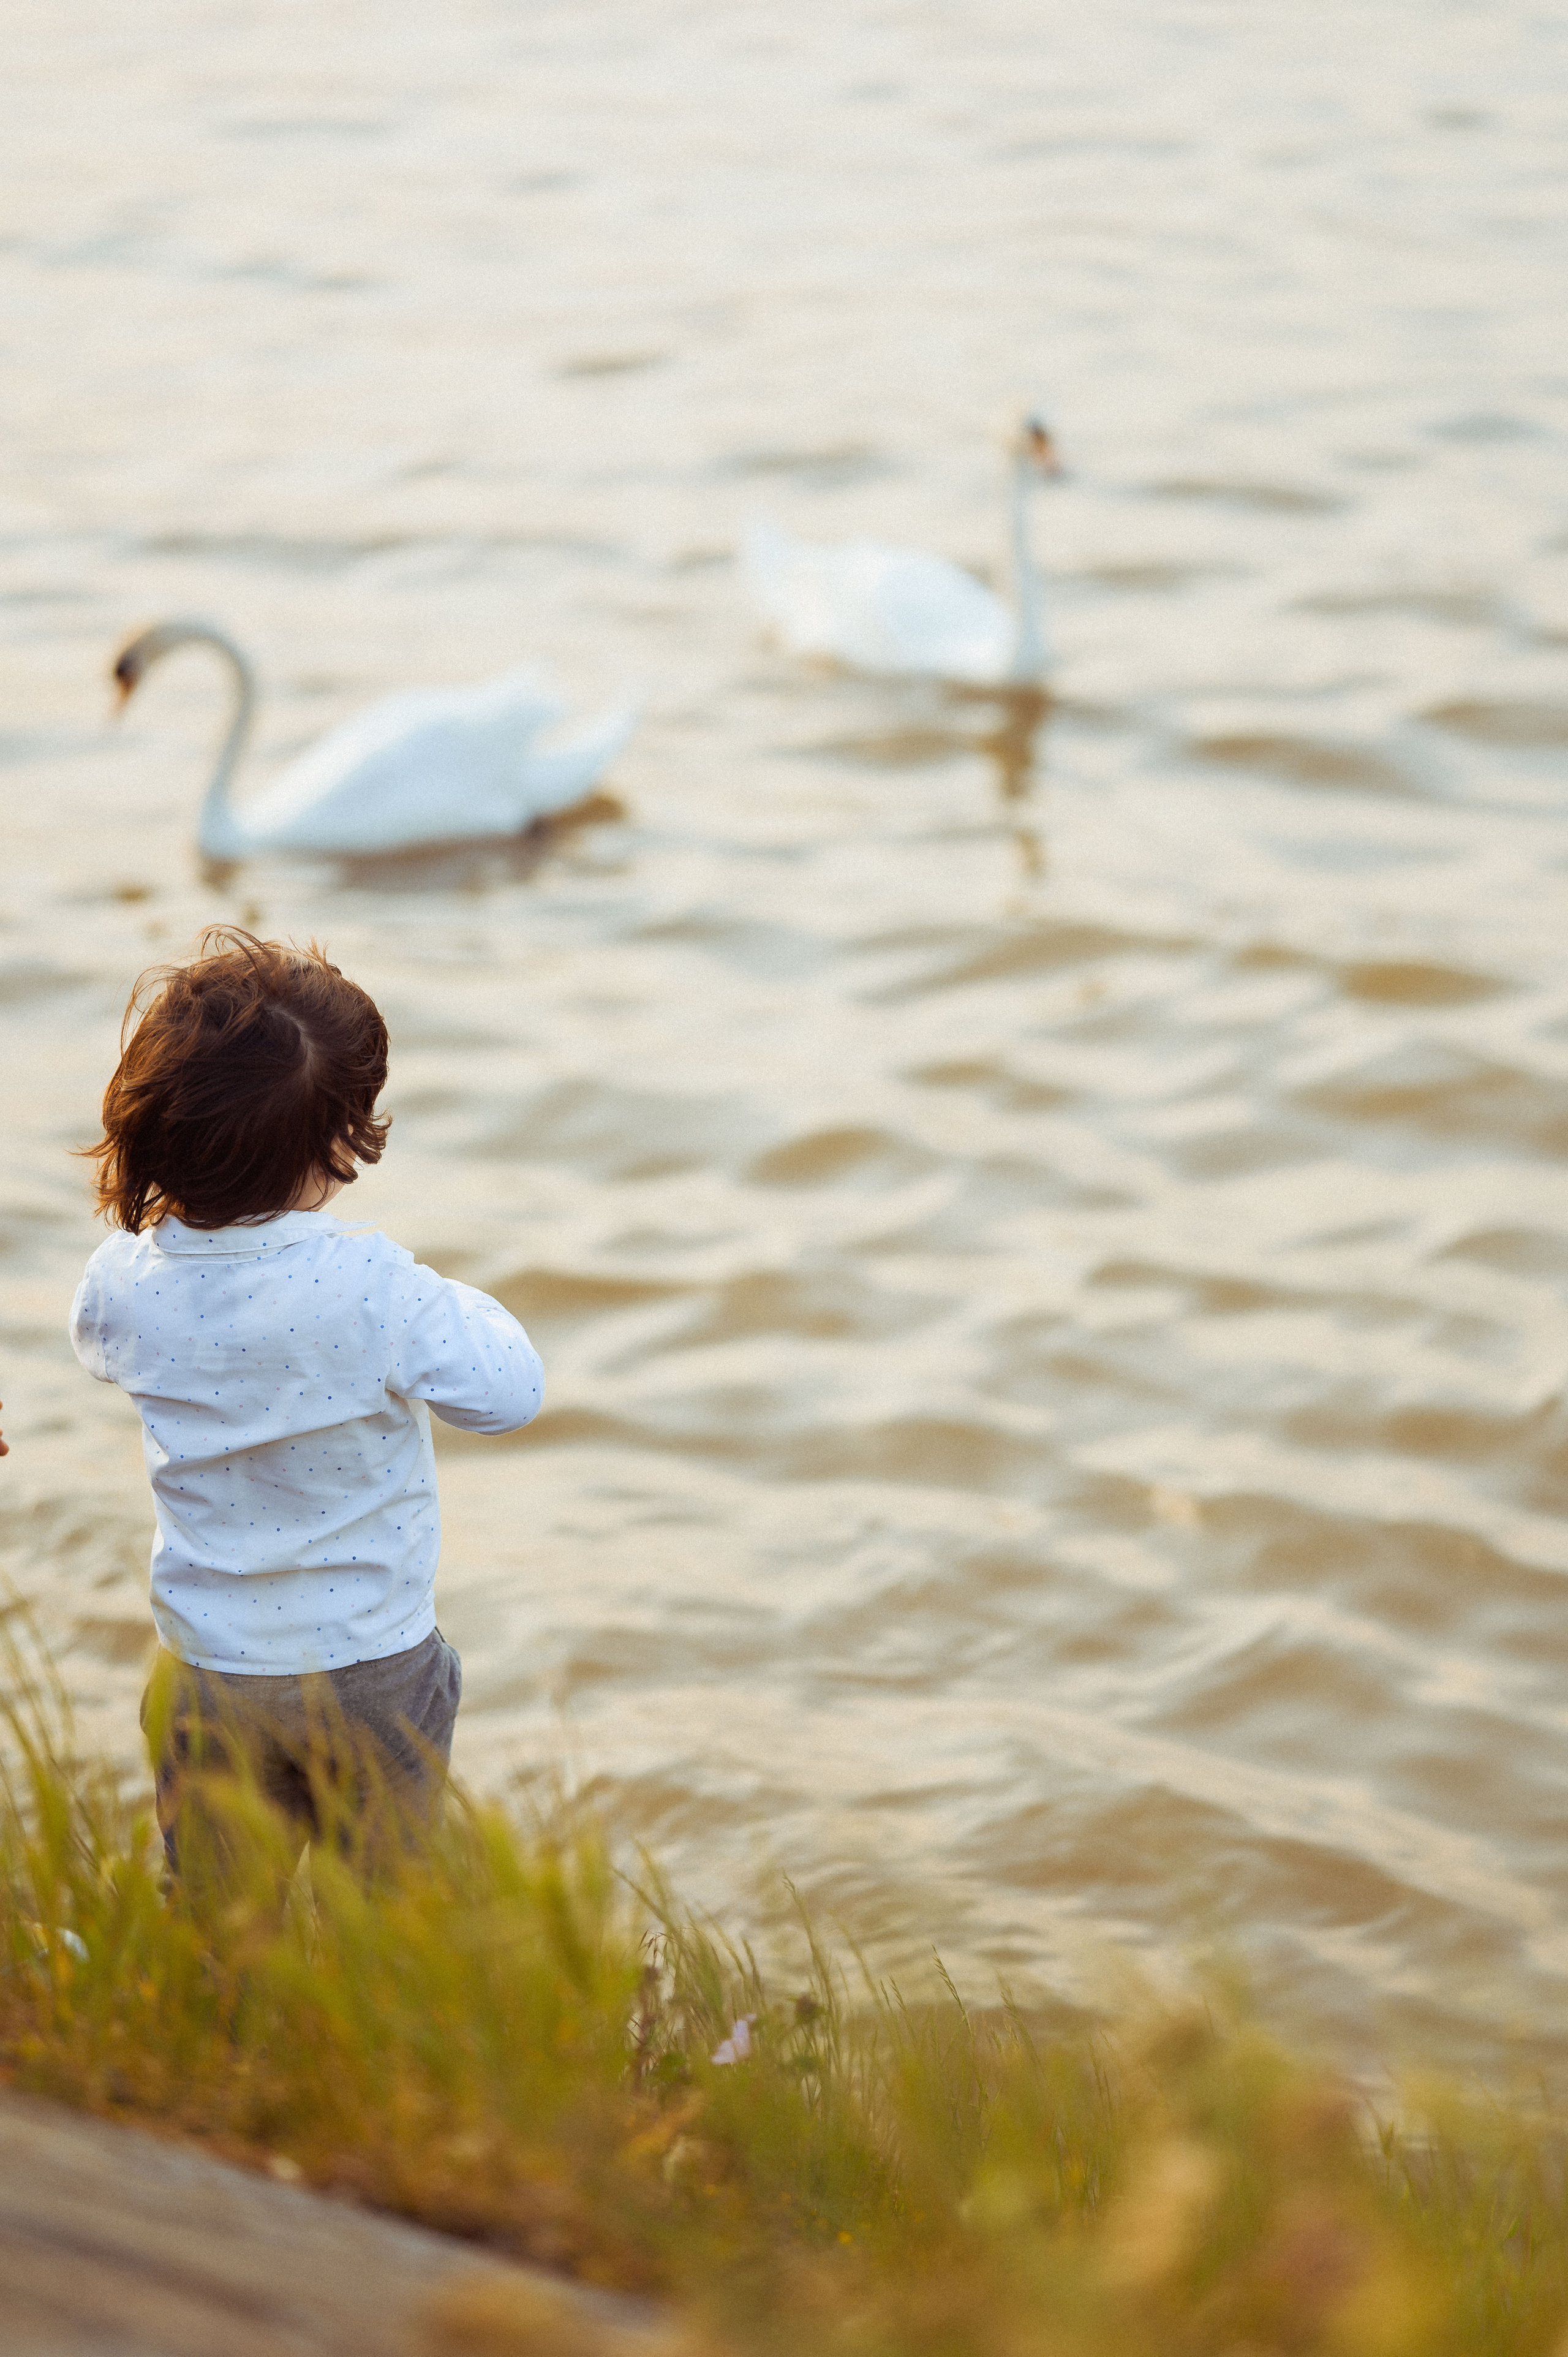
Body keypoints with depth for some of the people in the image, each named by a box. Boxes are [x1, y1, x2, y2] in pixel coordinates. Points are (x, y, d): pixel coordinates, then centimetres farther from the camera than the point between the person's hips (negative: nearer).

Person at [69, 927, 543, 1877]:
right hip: (374, 1671, -3)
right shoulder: (378, 1288, -26)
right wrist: (466, 1304, -1)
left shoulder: (126, 1281, -11)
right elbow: (509, 1395, -19)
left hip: (207, 1680, 3)